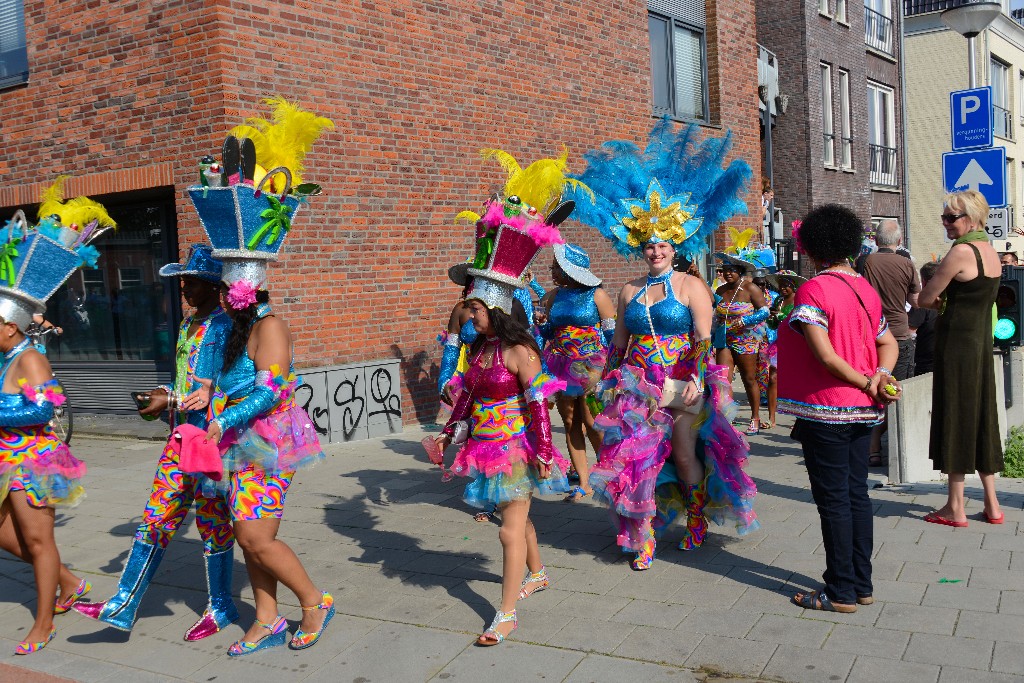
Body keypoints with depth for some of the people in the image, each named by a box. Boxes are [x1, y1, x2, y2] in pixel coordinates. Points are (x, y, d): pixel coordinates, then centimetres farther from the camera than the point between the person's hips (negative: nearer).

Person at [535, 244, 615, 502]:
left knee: (592, 423, -7)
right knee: (570, 423, 5)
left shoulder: (597, 295, -4)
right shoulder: (553, 296, 10)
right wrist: (542, 322, -5)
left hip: (590, 365, -5)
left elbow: (612, 332, -4)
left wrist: (603, 367, -11)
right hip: (561, 364, 5)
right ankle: (584, 483, 13)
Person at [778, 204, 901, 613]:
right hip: (863, 411, 8)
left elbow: (824, 355, -22)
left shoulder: (812, 291, -15)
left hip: (825, 410, -8)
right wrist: (880, 377, -5)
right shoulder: (867, 290, 10)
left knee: (833, 500, 1)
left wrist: (865, 382, -10)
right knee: (857, 494, 14)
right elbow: (888, 343, 11)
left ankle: (841, 592, 9)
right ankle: (862, 584, 23)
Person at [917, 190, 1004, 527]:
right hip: (982, 340, 8)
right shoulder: (991, 252, 11)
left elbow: (924, 300, -12)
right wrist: (947, 300, 3)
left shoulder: (961, 251, -16)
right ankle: (992, 505, 19)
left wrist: (939, 300, 7)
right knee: (980, 417, 14)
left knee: (954, 418, -1)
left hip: (957, 341, -8)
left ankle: (955, 508, 6)